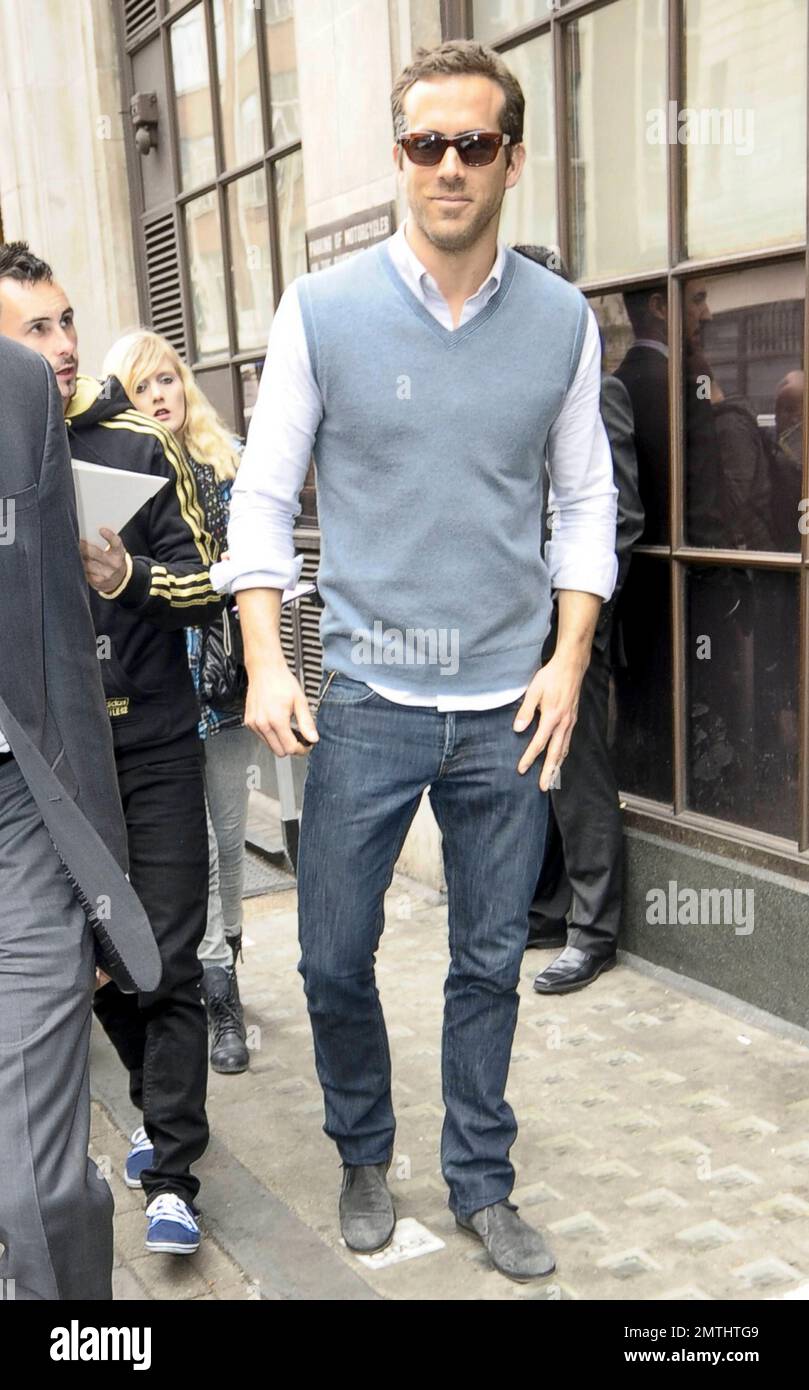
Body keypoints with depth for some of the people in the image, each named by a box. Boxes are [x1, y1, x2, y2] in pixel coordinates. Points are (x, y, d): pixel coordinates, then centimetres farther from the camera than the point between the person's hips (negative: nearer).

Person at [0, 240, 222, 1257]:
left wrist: (133, 577, -22)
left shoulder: (136, 446, -3)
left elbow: (210, 585, -3)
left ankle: (170, 1176, 9)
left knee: (168, 959, -2)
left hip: (153, 744, -2)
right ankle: (161, 1104, 35)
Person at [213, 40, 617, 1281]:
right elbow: (263, 495, 0)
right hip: (365, 699, -1)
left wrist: (569, 661, -1)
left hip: (510, 708, 1)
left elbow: (585, 499, 8)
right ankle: (364, 1156, 35)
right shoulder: (323, 310, -2)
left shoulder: (562, 320, 3)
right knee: (334, 959, 7)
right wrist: (266, 662, -8)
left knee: (491, 963, 11)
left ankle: (482, 1184, 32)